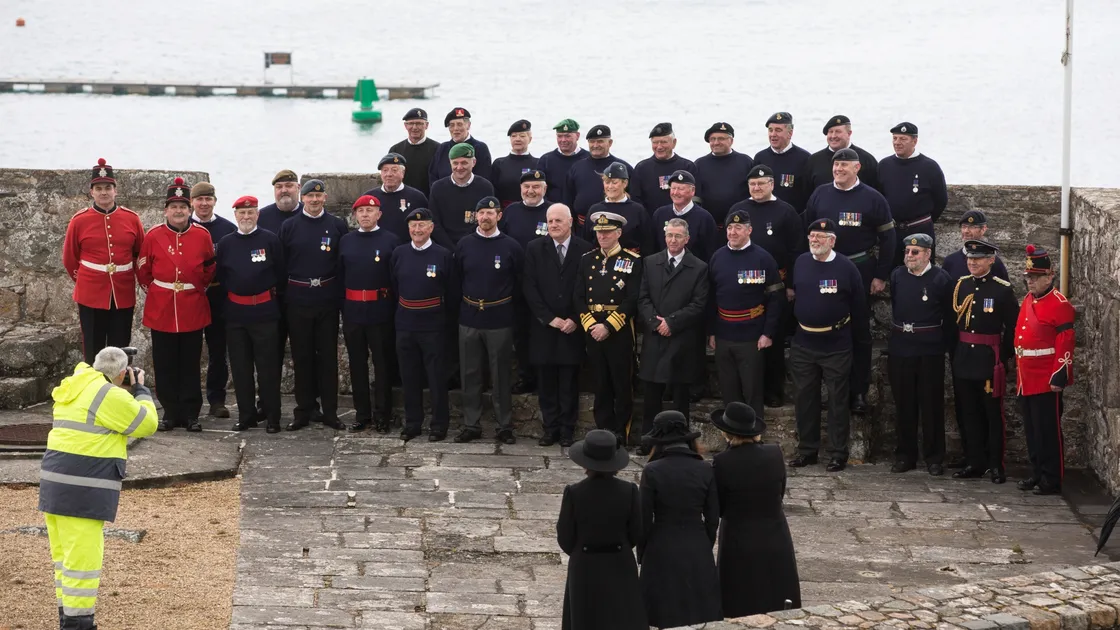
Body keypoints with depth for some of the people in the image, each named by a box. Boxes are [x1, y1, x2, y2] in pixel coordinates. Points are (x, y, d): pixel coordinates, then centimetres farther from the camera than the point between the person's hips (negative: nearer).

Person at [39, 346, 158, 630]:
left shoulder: (77, 387, 15)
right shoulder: (111, 396, -13)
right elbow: (147, 424, -4)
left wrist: (130, 391, 17)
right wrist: (140, 390, 9)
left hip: (55, 481, 9)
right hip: (83, 488, -9)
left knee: (65, 553, 16)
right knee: (83, 557, -5)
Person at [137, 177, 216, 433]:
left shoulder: (202, 235, 0)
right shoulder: (153, 236, -2)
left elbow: (209, 269, 13)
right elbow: (143, 270, 8)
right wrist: (154, 290, 7)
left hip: (193, 310, 0)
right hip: (161, 311, 0)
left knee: (190, 364, 5)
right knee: (165, 364, 4)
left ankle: (190, 414, 11)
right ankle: (170, 412, 13)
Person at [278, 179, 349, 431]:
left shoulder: (338, 226, 3)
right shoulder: (289, 227, 4)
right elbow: (281, 263, 5)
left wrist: (342, 293, 1)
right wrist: (282, 294, 1)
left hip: (327, 299, 0)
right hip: (298, 301, 0)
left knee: (328, 356, 3)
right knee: (302, 356, 6)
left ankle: (330, 411, 10)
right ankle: (304, 411, 13)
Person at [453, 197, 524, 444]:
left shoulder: (511, 246, -3)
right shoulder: (464, 245, 3)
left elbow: (520, 283, 3)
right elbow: (457, 279, 11)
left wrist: (505, 304, 5)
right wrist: (466, 303, 8)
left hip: (500, 320, -2)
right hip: (469, 319, 2)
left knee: (501, 375, 3)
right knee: (469, 374, 7)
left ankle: (505, 426, 10)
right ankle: (471, 425, 15)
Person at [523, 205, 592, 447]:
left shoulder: (585, 250, 0)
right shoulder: (534, 249, 3)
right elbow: (529, 287, -1)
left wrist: (575, 320, -9)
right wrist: (549, 318, -8)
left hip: (573, 327, -1)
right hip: (543, 327, 1)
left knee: (569, 382, 4)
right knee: (546, 380, 5)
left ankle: (567, 429, 12)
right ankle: (550, 427, 12)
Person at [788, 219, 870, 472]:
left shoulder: (846, 267, -8)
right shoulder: (801, 263, 4)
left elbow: (859, 306, -4)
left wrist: (862, 341, -3)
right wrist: (789, 331, 9)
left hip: (836, 345, -4)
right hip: (803, 344, 4)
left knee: (838, 400, 3)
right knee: (804, 398, 10)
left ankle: (838, 453, 10)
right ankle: (807, 450, 20)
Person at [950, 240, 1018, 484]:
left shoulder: (1003, 289, -6)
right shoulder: (961, 285, 7)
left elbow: (1012, 327, -3)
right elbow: (953, 320, 12)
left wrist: (1004, 357, -4)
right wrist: (956, 352, 8)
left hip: (990, 361, -5)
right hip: (964, 360, 5)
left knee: (993, 414, 1)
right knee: (970, 414, 9)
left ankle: (996, 465, 7)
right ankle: (976, 462, 17)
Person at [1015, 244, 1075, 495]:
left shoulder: (1059, 305, -12)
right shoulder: (1028, 301, 12)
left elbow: (1065, 344, -16)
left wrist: (1058, 378, -19)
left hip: (1046, 382, -8)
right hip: (1026, 381, 8)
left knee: (1047, 432, -2)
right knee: (1031, 431, 13)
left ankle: (1052, 480, 4)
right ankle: (1037, 474, 22)